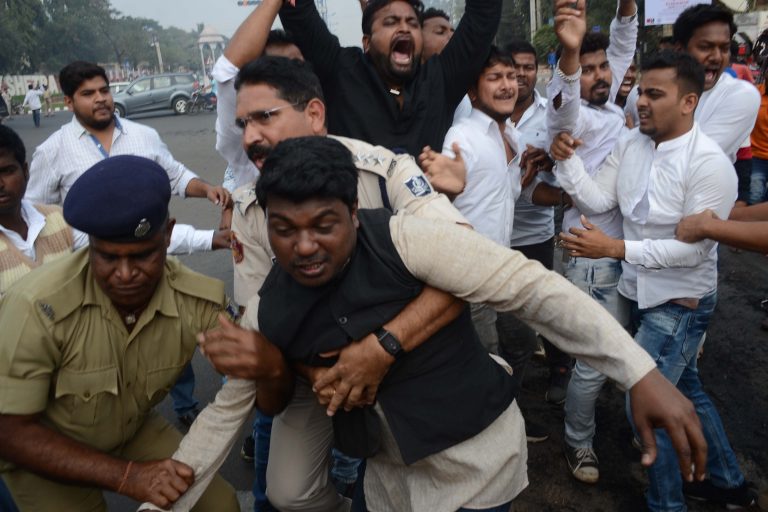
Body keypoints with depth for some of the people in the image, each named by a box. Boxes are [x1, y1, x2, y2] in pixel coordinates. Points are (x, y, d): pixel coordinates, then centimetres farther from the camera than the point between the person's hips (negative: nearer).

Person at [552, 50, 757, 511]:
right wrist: (568, 161, -18)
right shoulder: (631, 144, -1)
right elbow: (599, 200, -3)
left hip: (680, 301, -8)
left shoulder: (709, 163, -21)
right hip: (642, 292, 8)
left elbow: (694, 248, -24)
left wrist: (614, 248, -29)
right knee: (685, 389, 22)